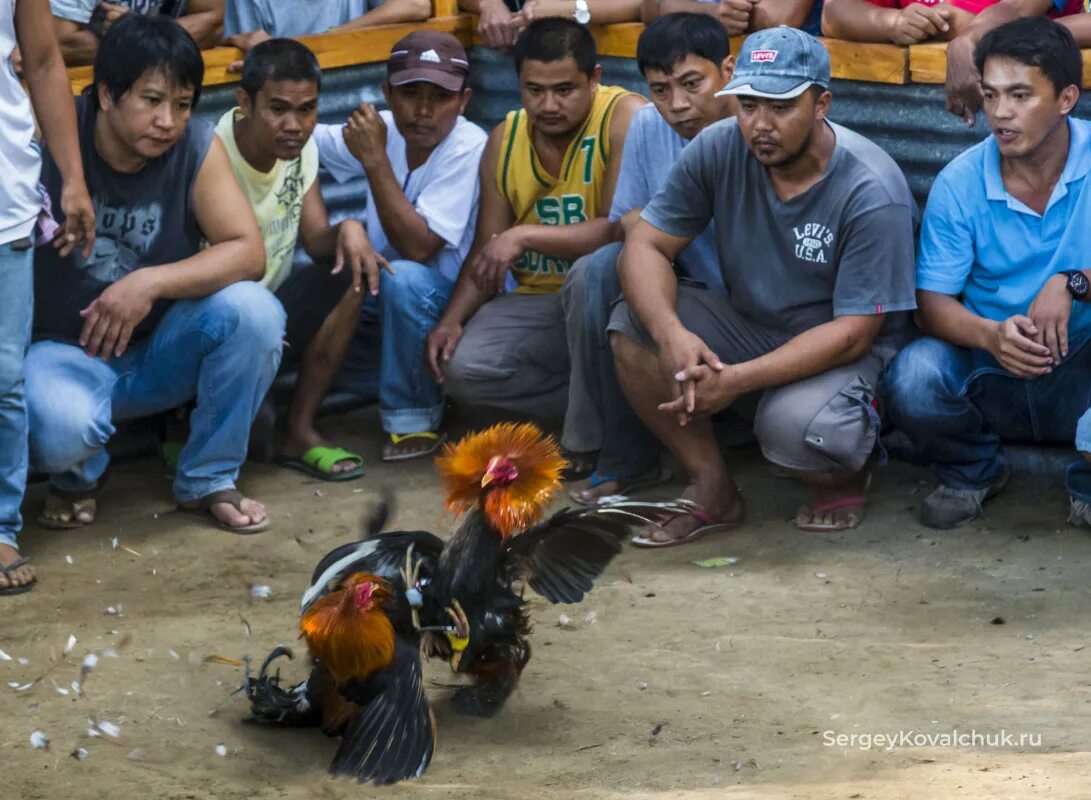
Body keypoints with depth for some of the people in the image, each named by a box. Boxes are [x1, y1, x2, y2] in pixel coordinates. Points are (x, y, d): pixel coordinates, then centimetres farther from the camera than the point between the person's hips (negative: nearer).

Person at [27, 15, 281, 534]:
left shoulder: (197, 149, -10)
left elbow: (248, 253, -17)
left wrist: (151, 283, -29)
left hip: (160, 354, 3)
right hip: (64, 354, -3)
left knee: (254, 311, -25)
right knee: (60, 427, -37)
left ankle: (206, 481, -4)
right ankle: (78, 476, 5)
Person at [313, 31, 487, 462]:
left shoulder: (467, 148, -22)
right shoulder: (384, 129, -4)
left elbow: (416, 247, -29)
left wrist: (375, 159, -30)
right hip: (391, 298, 7)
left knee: (403, 278, -35)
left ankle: (414, 419, -14)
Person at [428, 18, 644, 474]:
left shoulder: (624, 117, -15)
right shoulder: (504, 140, 4)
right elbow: (486, 252, 6)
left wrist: (525, 236, -27)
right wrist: (453, 319, -11)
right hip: (538, 302, 5)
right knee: (462, 369, -21)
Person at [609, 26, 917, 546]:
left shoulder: (873, 194, -24)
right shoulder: (718, 150, -12)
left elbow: (853, 332, -24)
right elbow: (644, 247, -11)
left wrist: (738, 380, -34)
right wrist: (670, 334, -33)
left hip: (846, 351, -5)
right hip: (748, 325, 5)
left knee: (793, 427, -36)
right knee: (633, 325, -19)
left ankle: (845, 478, 4)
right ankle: (712, 489, -5)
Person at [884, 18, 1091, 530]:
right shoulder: (960, 184, -5)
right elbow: (932, 302, -9)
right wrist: (990, 335, -30)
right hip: (990, 379, 1)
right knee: (913, 375, -30)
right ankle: (973, 473, 8)